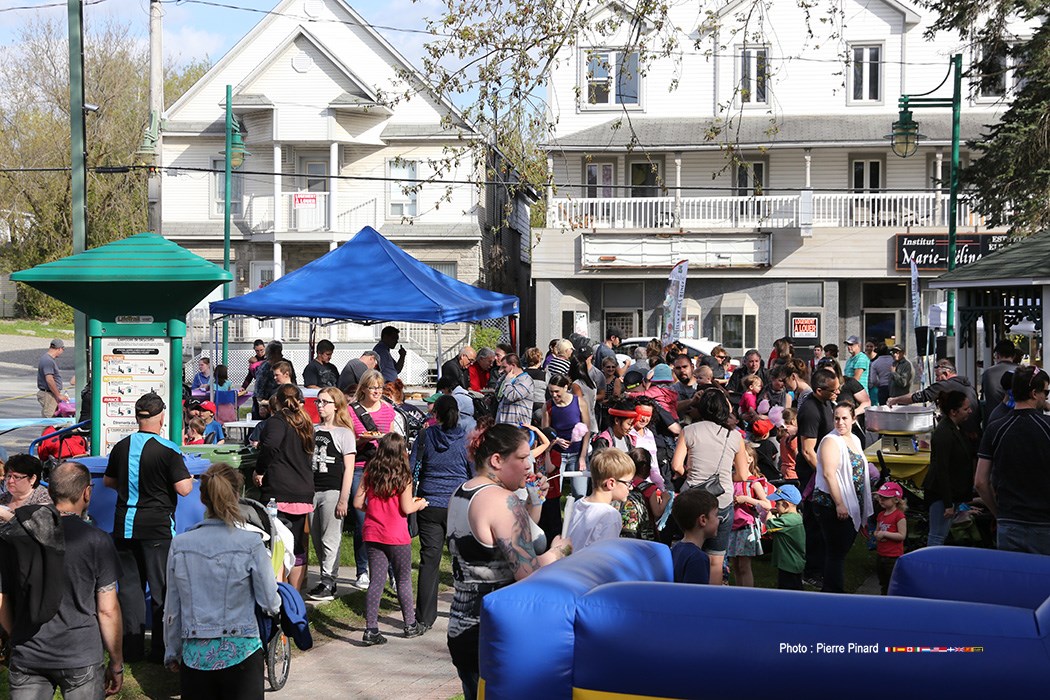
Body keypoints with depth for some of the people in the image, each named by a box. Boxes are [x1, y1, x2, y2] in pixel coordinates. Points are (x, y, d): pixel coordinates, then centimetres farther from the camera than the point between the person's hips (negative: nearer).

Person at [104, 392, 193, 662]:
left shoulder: (121, 447, 4)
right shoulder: (167, 450, -12)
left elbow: (108, 481, 16)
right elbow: (183, 488, -16)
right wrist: (191, 479, 5)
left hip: (124, 526, 5)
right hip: (157, 527, -5)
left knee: (129, 584, 11)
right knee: (161, 587, 3)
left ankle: (132, 647, 12)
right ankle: (161, 649, 4)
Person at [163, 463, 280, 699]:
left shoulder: (179, 545, -2)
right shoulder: (251, 544, -10)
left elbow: (172, 609, 5)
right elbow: (271, 604, -3)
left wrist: (172, 653, 18)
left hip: (194, 656, 3)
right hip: (241, 653, -2)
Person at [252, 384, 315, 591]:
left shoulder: (277, 421, -7)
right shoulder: (304, 424, 16)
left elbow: (271, 445, -26)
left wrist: (260, 470, -13)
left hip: (279, 491, -7)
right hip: (304, 491, 7)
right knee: (297, 546, 12)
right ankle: (295, 595, 16)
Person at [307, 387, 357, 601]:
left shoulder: (344, 433, -3)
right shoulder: (314, 431, 13)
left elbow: (348, 469, -6)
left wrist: (343, 499, -12)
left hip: (333, 491, -6)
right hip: (313, 490, 6)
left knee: (330, 540, -5)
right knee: (317, 540, 9)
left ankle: (328, 584, 0)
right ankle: (326, 580, 18)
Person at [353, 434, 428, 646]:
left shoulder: (370, 473, 1)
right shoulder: (403, 477, -11)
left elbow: (358, 503, 1)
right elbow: (407, 508, -11)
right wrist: (419, 504, 8)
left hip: (372, 534, 4)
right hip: (397, 536, -4)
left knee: (376, 581, 5)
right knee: (404, 581, 10)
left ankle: (371, 630, 0)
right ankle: (410, 625, 21)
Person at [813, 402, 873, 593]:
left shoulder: (855, 440, 14)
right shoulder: (831, 441, -12)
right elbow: (828, 474, -20)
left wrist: (864, 507, 22)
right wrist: (839, 504, -23)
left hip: (852, 506, 9)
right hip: (832, 505, -9)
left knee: (843, 550, 13)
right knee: (836, 552, -5)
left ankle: (831, 591, 21)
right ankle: (835, 593, 0)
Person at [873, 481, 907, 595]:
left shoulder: (899, 516, -14)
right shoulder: (881, 515, 11)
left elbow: (902, 536, -18)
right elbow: (876, 531, 21)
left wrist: (885, 534, -20)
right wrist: (877, 535, -3)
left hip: (894, 557, -8)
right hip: (881, 555, 8)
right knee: (884, 584, 20)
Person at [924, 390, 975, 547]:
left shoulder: (952, 429, 12)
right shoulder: (943, 434, -20)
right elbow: (941, 470, -22)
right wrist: (948, 503, -22)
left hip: (952, 493, 10)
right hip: (941, 493, -10)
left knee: (937, 536, 14)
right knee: (937, 536, -5)